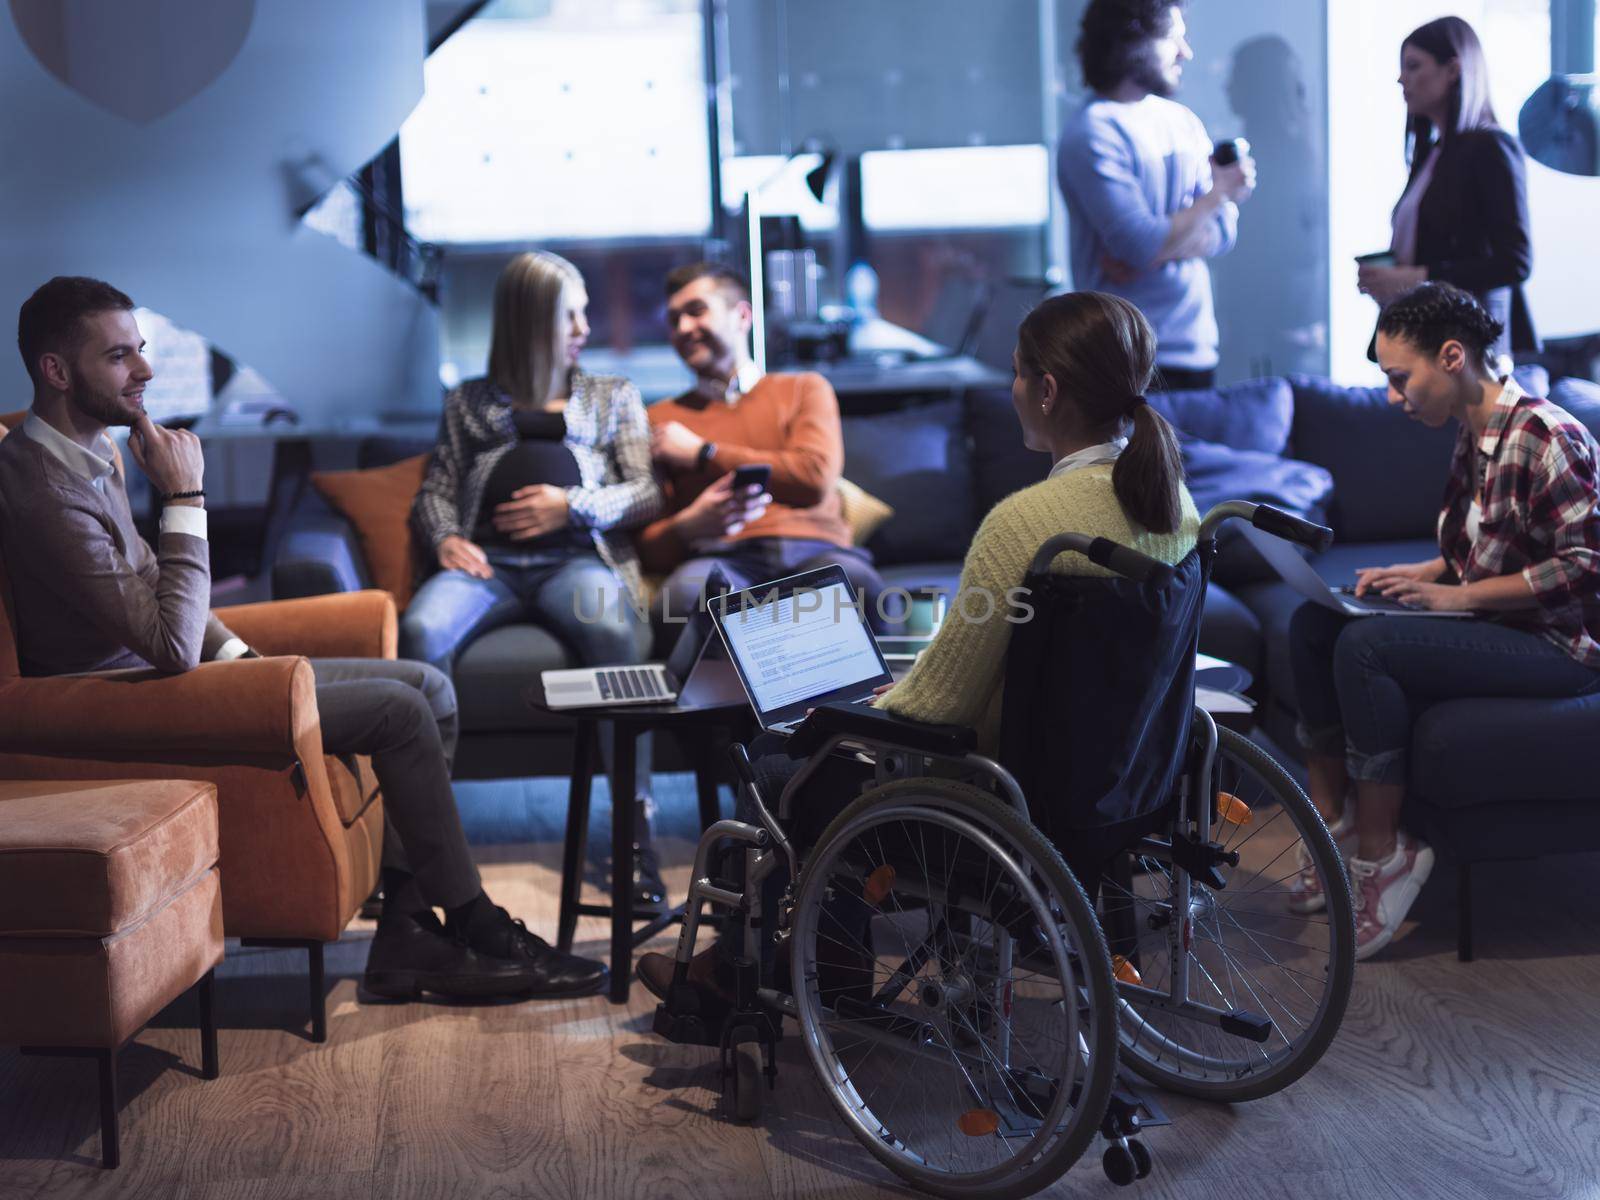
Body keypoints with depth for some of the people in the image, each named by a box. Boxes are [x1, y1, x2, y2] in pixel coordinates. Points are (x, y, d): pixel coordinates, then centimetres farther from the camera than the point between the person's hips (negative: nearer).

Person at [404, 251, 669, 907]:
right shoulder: (468, 402, 28)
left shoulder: (613, 395, 27)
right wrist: (445, 538, -2)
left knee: (614, 633, -38)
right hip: (487, 560, 1)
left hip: (576, 557, -1)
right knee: (420, 630, -35)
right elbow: (434, 492, 21)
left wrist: (575, 505, -3)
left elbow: (647, 491, 14)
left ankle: (634, 825, -36)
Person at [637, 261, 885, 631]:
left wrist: (701, 454, 9)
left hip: (816, 552, 1)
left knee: (859, 585, -38)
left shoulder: (804, 389, 24)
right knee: (685, 595, -40)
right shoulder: (659, 420, 23)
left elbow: (814, 478, 3)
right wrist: (690, 525, -13)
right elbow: (648, 548, 12)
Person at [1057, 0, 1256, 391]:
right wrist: (1218, 194, -8)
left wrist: (1150, 253, -13)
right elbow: (1142, 246, -19)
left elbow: (1223, 231, 5)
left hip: (1198, 345, 7)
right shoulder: (1092, 132, -12)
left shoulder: (1183, 121, 11)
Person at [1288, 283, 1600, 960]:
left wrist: (1457, 595, -22)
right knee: (1313, 623, 0)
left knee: (1364, 646, -28)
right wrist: (1414, 576, 3)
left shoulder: (1544, 437, -19)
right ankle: (1332, 823, 2)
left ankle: (1383, 853, -18)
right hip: (1498, 625, 10)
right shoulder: (1473, 436, 11)